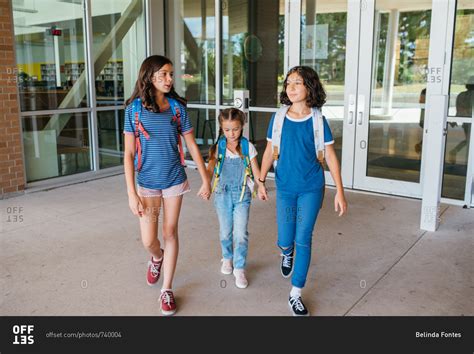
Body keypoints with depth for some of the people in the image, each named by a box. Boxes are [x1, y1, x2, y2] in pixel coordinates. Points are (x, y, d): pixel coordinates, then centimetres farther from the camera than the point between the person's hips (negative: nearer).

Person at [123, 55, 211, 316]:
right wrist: (131, 192, -14)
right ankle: (157, 257, 39)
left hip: (174, 180, 1)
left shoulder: (177, 107, -2)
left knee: (170, 233, 8)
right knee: (148, 241, 0)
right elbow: (129, 153, -8)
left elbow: (192, 146, 2)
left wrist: (206, 180, 1)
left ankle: (167, 290, 23)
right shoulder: (135, 108, -7)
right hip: (147, 182, -1)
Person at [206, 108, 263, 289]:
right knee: (225, 232, 14)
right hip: (223, 194, 1)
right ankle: (227, 258, 39)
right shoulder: (218, 147, -3)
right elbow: (210, 168, -10)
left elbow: (255, 170, 0)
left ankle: (239, 268, 9)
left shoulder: (248, 146, -3)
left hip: (242, 194, -1)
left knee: (241, 234, -4)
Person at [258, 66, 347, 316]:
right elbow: (270, 151, 7)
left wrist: (340, 191, -6)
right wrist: (261, 181, 5)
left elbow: (330, 156, -4)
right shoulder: (278, 118, -2)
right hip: (285, 187, 2)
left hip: (311, 188, -1)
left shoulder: (318, 120, -6)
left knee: (303, 240, -1)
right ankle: (286, 253, 49)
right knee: (285, 240, 8)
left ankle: (295, 294, 14)